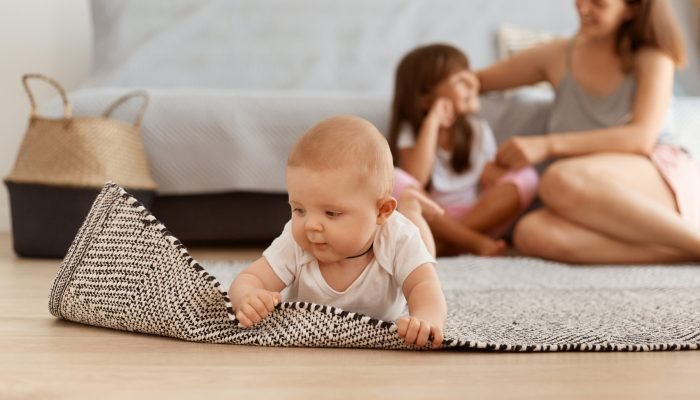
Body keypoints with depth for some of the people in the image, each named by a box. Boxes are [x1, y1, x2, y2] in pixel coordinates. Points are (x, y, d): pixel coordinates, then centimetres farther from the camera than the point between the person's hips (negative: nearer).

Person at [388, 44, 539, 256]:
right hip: (431, 222, -3)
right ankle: (474, 243, -27)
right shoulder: (410, 131, -3)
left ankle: (445, 243, -26)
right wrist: (432, 123, -20)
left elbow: (494, 181, 4)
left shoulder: (478, 129, 8)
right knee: (396, 180, -29)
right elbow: (414, 179, -21)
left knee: (526, 177, -17)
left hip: (480, 217, 3)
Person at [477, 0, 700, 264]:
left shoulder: (652, 58, 6)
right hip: (605, 209, 4)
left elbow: (642, 137, -10)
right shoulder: (558, 58, 16)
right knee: (532, 233, -32)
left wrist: (548, 144, -17)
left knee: (562, 179, -36)